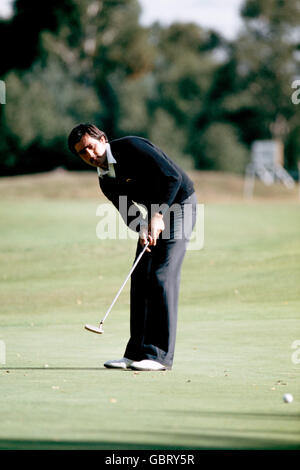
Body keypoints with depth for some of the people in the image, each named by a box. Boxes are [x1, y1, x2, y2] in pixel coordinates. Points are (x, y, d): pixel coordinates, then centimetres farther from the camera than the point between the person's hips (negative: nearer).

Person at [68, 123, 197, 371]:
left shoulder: (131, 147, -21)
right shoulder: (105, 180, 4)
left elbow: (173, 176, -25)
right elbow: (128, 211, 2)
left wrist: (158, 216, -28)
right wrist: (142, 230, -20)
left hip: (179, 204, -8)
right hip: (156, 213, 8)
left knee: (162, 276, -14)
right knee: (140, 277, 2)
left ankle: (161, 355, -13)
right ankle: (137, 353, 6)